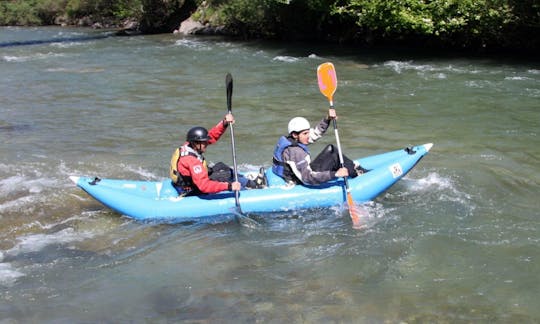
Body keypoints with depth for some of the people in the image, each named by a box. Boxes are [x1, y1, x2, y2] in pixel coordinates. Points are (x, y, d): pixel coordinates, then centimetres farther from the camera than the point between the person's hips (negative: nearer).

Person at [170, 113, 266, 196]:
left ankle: (250, 183, 14)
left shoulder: (189, 146, -5)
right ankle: (253, 186, 6)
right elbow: (204, 185, -41)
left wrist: (224, 123, -17)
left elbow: (212, 135, -1)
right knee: (225, 176, -12)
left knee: (220, 166, 11)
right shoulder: (191, 160, -33)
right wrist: (229, 186, -44)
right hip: (193, 193, -10)